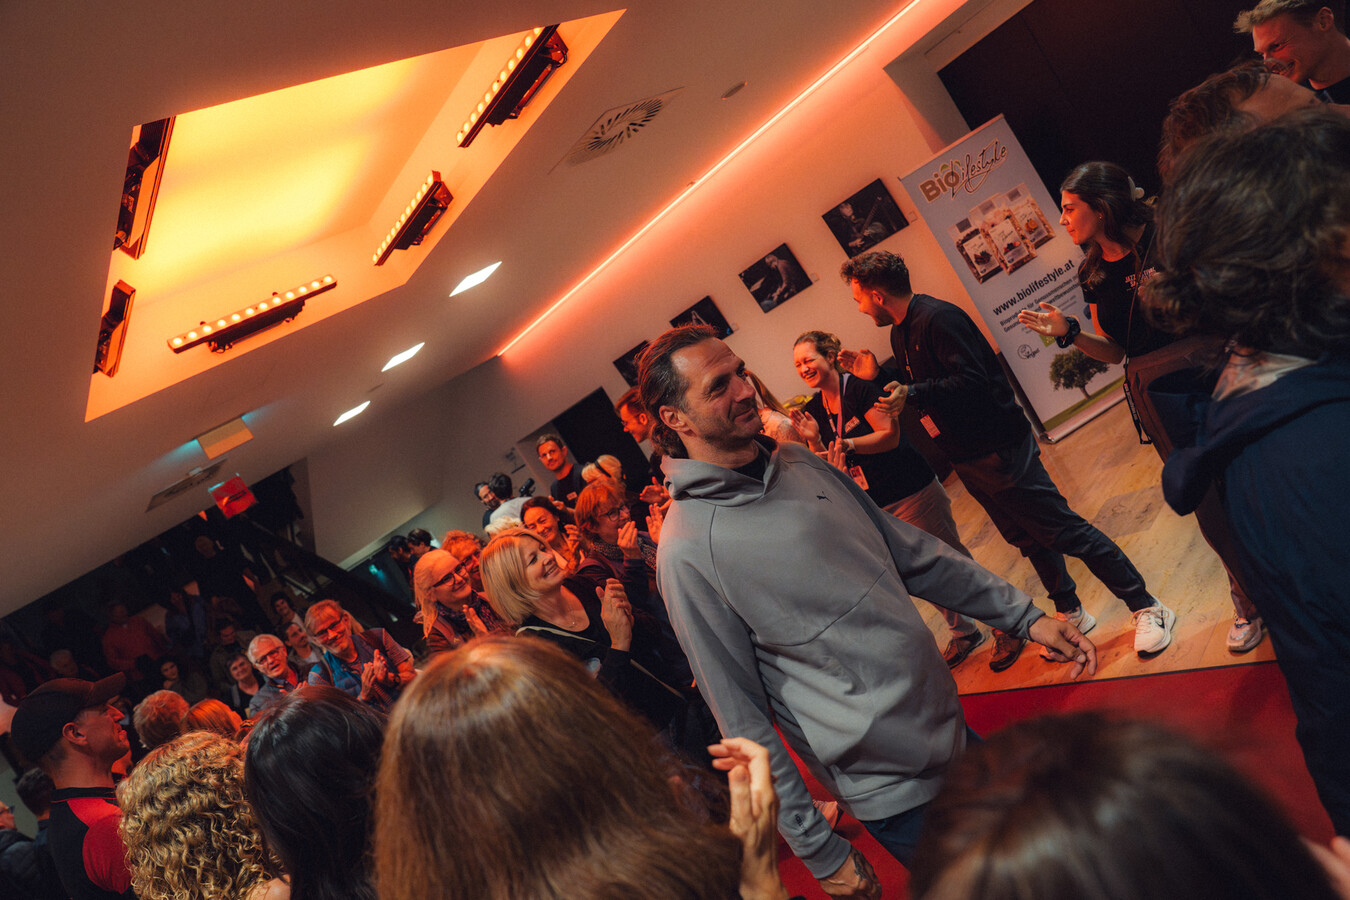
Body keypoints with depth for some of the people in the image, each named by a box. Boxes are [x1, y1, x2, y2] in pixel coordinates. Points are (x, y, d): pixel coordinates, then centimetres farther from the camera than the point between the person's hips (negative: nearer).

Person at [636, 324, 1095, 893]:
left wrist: (1024, 616, 6)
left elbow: (913, 553, 9)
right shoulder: (688, 552, -21)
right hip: (890, 786, -7)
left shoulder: (799, 462, 2)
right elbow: (743, 719, -16)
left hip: (952, 728, 7)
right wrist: (819, 850, -11)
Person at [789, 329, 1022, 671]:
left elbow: (891, 435, -20)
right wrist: (813, 440, -15)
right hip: (876, 507, 7)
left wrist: (848, 444, -32)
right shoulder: (813, 410, 4)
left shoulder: (859, 388, -14)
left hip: (913, 493, -7)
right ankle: (963, 633, 35)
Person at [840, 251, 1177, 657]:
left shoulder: (938, 318, -19)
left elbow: (972, 382, -26)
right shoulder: (900, 333, 11)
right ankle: (1070, 614, 34)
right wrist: (876, 376, 6)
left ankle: (1147, 609, 8)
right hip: (968, 462, 9)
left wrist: (912, 394, -28)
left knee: (1066, 532, -4)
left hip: (1000, 451, -9)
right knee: (1029, 541, 19)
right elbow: (914, 387, 19)